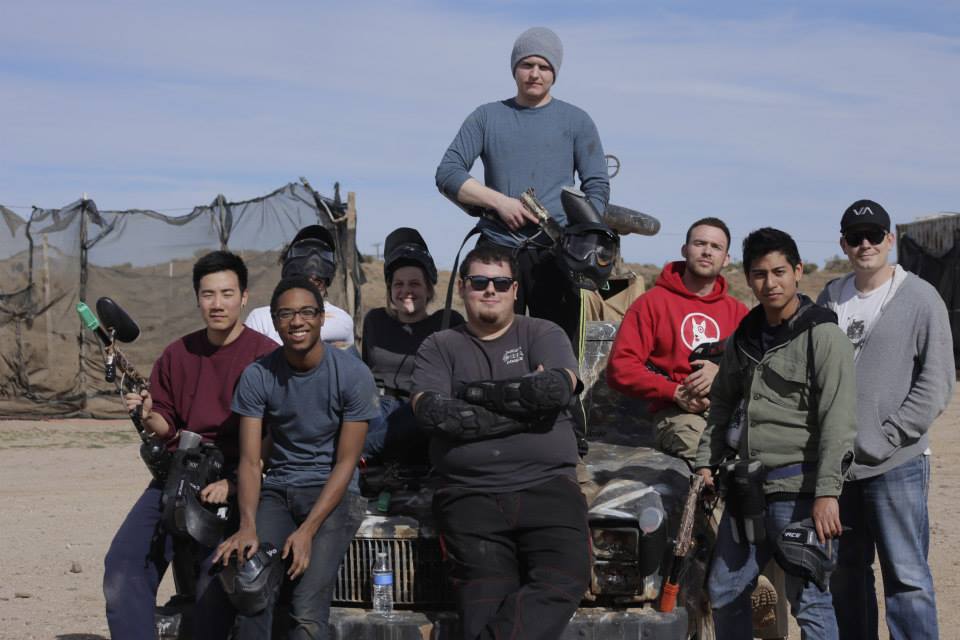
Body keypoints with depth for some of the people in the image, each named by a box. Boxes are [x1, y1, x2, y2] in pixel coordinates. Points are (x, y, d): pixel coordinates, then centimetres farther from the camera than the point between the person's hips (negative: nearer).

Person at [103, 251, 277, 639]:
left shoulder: (265, 356, -4)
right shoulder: (177, 354, 12)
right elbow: (167, 427, 16)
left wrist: (233, 484, -18)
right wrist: (148, 416, -7)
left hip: (236, 479, -5)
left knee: (215, 581, -21)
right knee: (122, 567, -10)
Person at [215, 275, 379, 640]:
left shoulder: (353, 374, -8)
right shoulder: (257, 377, -2)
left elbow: (345, 463, -8)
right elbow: (250, 461, -4)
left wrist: (308, 531, -18)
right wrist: (248, 525, -22)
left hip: (332, 494, -2)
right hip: (277, 491, 2)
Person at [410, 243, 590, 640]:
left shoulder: (544, 335, 14)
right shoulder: (439, 348, 15)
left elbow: (558, 389, -7)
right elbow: (432, 412, -5)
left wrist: (470, 390, -2)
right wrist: (526, 405, -6)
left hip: (547, 486, 0)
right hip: (471, 495, 0)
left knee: (565, 577, -26)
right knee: (488, 598, -20)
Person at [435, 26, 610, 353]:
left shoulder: (576, 121, 13)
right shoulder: (487, 117, 15)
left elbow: (598, 187, 9)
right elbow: (447, 173, 8)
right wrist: (499, 201, -7)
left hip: (555, 253, -1)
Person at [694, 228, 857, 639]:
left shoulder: (823, 336, -10)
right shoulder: (745, 337, 12)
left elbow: (838, 421, -16)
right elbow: (721, 403, 23)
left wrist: (827, 493, -22)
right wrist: (707, 462, 14)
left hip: (799, 489, -7)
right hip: (748, 488, 7)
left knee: (808, 601, -3)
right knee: (724, 591, 14)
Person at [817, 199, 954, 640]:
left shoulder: (920, 299, -4)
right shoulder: (831, 298, 11)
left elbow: (936, 384, -6)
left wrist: (885, 438, -12)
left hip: (896, 466, -5)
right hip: (837, 463, 5)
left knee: (906, 576, -3)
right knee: (846, 573, 13)